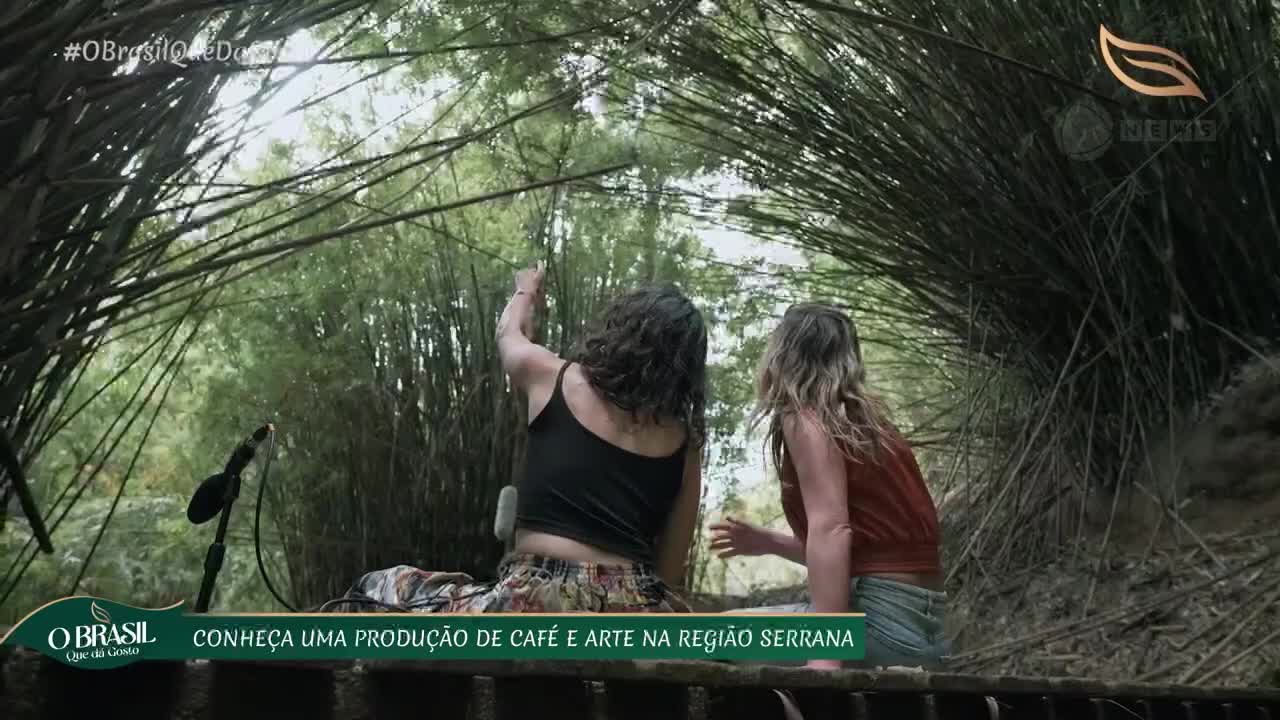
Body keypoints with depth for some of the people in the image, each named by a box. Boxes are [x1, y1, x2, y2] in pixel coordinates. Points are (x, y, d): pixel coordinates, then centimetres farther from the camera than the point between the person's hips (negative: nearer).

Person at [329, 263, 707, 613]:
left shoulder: (550, 377, 6)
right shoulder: (685, 441, 11)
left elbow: (508, 333, 30)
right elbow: (669, 568, 12)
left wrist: (525, 291, 51)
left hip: (539, 603, -2)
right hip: (637, 614, 3)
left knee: (380, 593, 17)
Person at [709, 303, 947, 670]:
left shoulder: (804, 417, -6)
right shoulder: (863, 422, 17)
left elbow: (831, 530, -20)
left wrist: (824, 657, -26)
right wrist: (767, 542, 23)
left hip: (881, 617, -9)